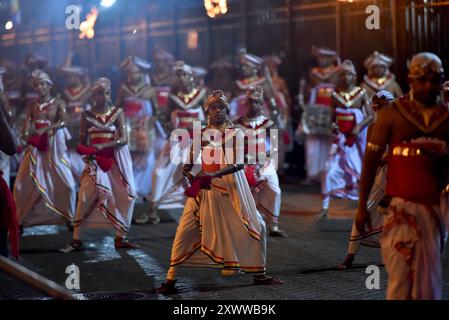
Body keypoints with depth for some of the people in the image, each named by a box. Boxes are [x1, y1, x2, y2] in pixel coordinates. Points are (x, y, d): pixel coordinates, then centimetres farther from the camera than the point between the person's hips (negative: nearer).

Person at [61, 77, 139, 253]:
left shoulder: (117, 113, 0)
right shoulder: (87, 115, 2)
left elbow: (124, 139, -10)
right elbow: (83, 143, 4)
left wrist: (102, 146, -21)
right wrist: (90, 152, -17)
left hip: (116, 159, 1)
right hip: (95, 159, -1)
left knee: (124, 195, -1)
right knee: (86, 196, -11)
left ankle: (120, 238, 10)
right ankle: (76, 239, -7)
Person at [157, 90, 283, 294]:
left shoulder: (235, 133, 0)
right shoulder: (201, 134, 6)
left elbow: (238, 164, -14)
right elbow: (187, 166, 5)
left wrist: (215, 174, -30)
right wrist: (190, 175, -19)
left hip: (230, 189, 0)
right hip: (205, 188, 0)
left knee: (256, 227, 3)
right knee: (184, 232, -9)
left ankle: (259, 275, 21)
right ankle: (171, 280, -4)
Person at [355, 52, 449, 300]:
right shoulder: (392, 114, -1)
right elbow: (371, 159, 1)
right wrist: (362, 206, -1)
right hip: (402, 207, -2)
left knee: (429, 278, 6)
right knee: (401, 275, -5)